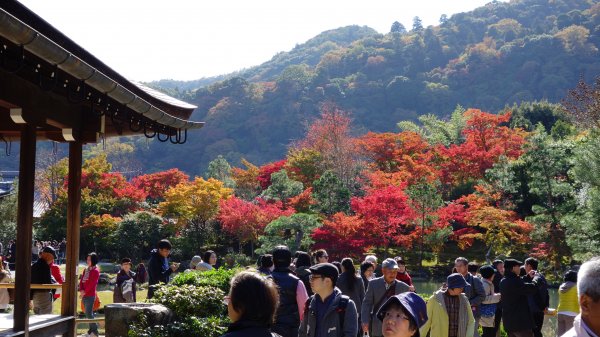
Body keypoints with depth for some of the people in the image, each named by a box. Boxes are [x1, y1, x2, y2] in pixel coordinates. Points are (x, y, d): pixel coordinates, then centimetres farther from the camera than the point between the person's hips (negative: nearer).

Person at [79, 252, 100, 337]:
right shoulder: (86, 270, 16)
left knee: (89, 313, -12)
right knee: (88, 313, 11)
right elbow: (81, 281, 11)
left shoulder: (95, 271, -8)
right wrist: (81, 290, -5)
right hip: (84, 295, 8)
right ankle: (91, 329, 18)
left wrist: (85, 292, -13)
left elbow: (92, 283, -14)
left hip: (90, 295, -8)